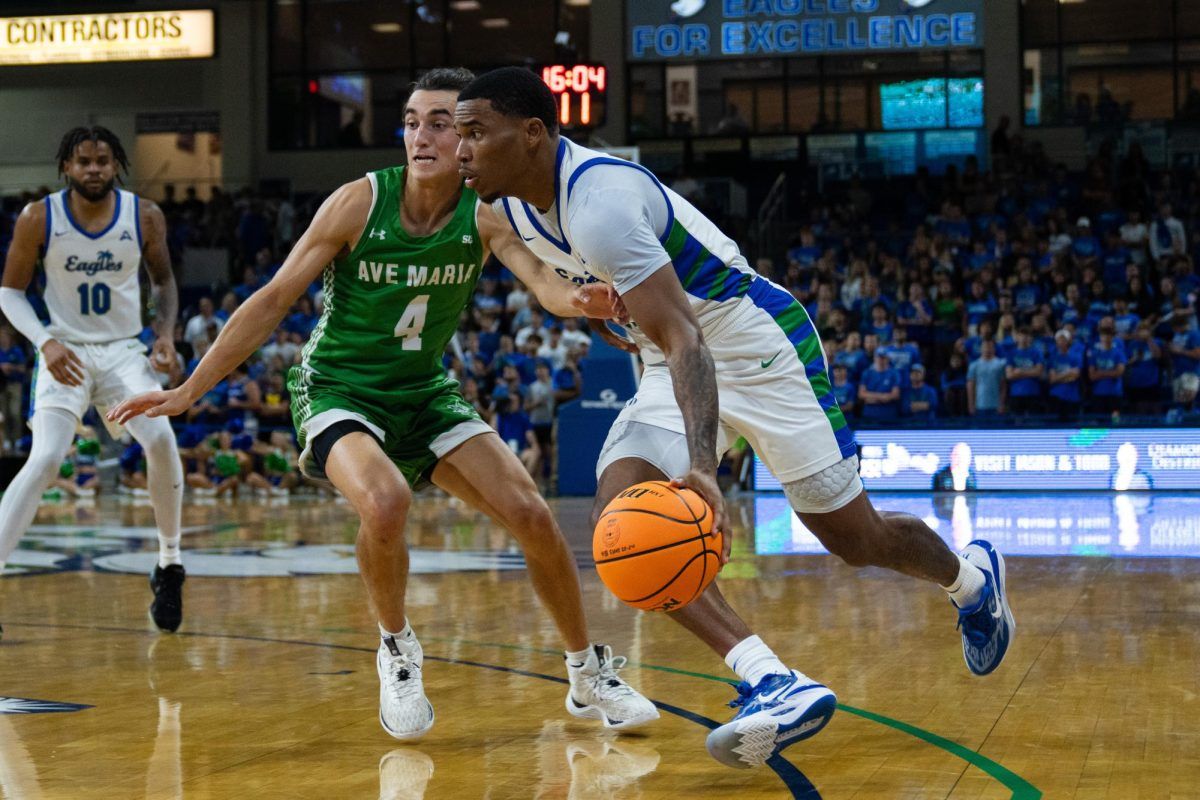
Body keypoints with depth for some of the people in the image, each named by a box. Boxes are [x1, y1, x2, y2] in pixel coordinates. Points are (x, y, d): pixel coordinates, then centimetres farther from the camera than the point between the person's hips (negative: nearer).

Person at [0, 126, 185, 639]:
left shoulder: (145, 217, -6)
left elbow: (163, 280, 10)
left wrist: (166, 332, -6)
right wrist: (45, 342, -17)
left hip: (124, 350, 1)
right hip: (65, 352, -1)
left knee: (161, 440, -20)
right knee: (44, 459, -19)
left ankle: (169, 563, -1)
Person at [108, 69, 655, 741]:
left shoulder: (487, 214, -13)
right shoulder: (360, 202, -17)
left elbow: (543, 279, -32)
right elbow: (273, 301, -12)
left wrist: (577, 298, -58)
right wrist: (189, 392, -13)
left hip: (427, 393, 3)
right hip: (339, 389, -3)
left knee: (531, 515, -9)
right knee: (386, 502, -33)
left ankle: (590, 676, 13)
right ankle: (397, 652, -4)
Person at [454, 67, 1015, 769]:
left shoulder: (598, 199, -31)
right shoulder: (514, 205, -3)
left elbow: (684, 339, -39)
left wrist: (702, 466, -49)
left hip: (758, 344, -8)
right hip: (672, 365, 8)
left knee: (857, 538, 3)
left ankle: (972, 575, 37)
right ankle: (773, 683, -24)